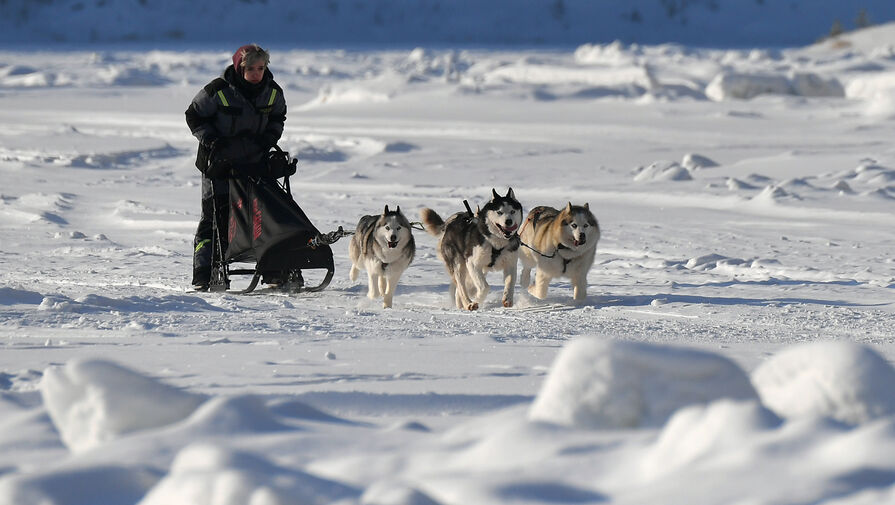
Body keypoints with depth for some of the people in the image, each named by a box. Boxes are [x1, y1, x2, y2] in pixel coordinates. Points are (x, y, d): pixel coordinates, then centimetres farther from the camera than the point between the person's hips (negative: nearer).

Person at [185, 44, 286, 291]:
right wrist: (211, 141, -16)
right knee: (215, 216, -6)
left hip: (255, 162, 4)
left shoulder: (273, 92, -2)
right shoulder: (218, 90, -16)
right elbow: (194, 116, -5)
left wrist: (270, 137, -2)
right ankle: (203, 277, -4)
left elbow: (277, 118, 16)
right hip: (219, 162, -4)